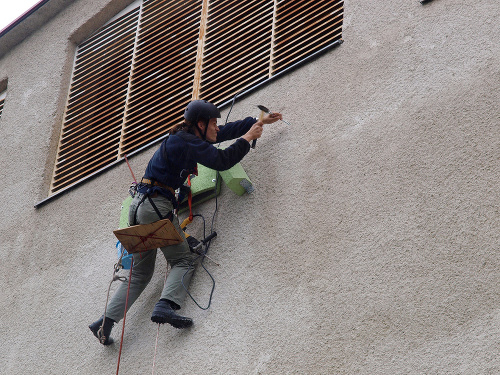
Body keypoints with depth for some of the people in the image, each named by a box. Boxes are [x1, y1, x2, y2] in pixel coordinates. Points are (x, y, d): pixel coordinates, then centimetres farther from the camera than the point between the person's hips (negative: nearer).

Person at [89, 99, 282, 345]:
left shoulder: (187, 138, 16)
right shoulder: (185, 142, -12)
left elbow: (227, 132, 25)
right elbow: (221, 161, -15)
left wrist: (259, 122, 30)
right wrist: (248, 138, -1)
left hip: (140, 205, 9)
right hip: (156, 205, -9)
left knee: (140, 272, 10)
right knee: (183, 260, -6)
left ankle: (106, 322, 1)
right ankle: (165, 306, -29)